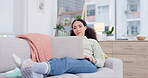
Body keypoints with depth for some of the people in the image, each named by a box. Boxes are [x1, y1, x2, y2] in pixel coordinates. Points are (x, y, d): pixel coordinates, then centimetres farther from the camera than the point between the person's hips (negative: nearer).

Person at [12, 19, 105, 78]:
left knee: (67, 61, -38)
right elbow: (64, 55, 20)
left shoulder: (92, 42, 28)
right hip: (71, 63, 3)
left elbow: (101, 62, 17)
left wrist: (92, 59, -4)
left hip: (89, 65, -3)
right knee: (54, 60, -33)